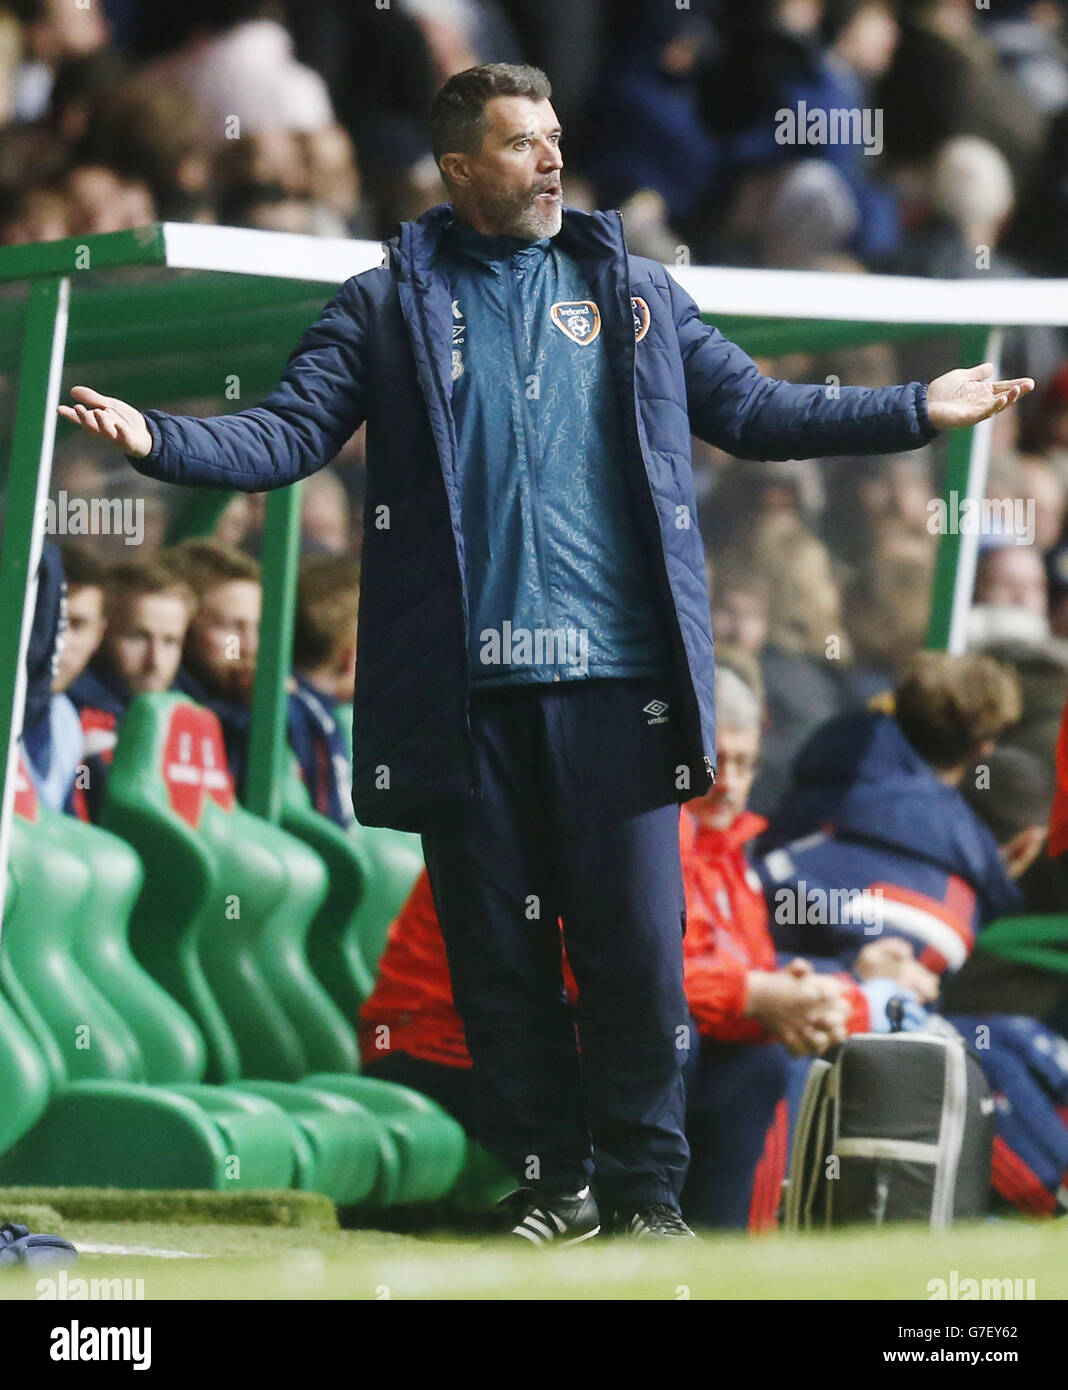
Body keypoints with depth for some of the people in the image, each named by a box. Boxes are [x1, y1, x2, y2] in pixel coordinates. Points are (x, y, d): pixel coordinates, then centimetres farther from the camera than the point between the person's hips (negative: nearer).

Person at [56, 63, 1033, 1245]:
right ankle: (549, 1182, 14)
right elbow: (292, 431, 2)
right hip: (462, 691, 0)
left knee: (636, 945, -3)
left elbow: (752, 407, 15)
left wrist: (920, 411, 9)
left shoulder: (633, 294, 14)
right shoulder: (387, 306, 9)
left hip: (613, 679, 1)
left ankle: (645, 1189, 7)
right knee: (498, 950, 4)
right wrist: (157, 440, -15)